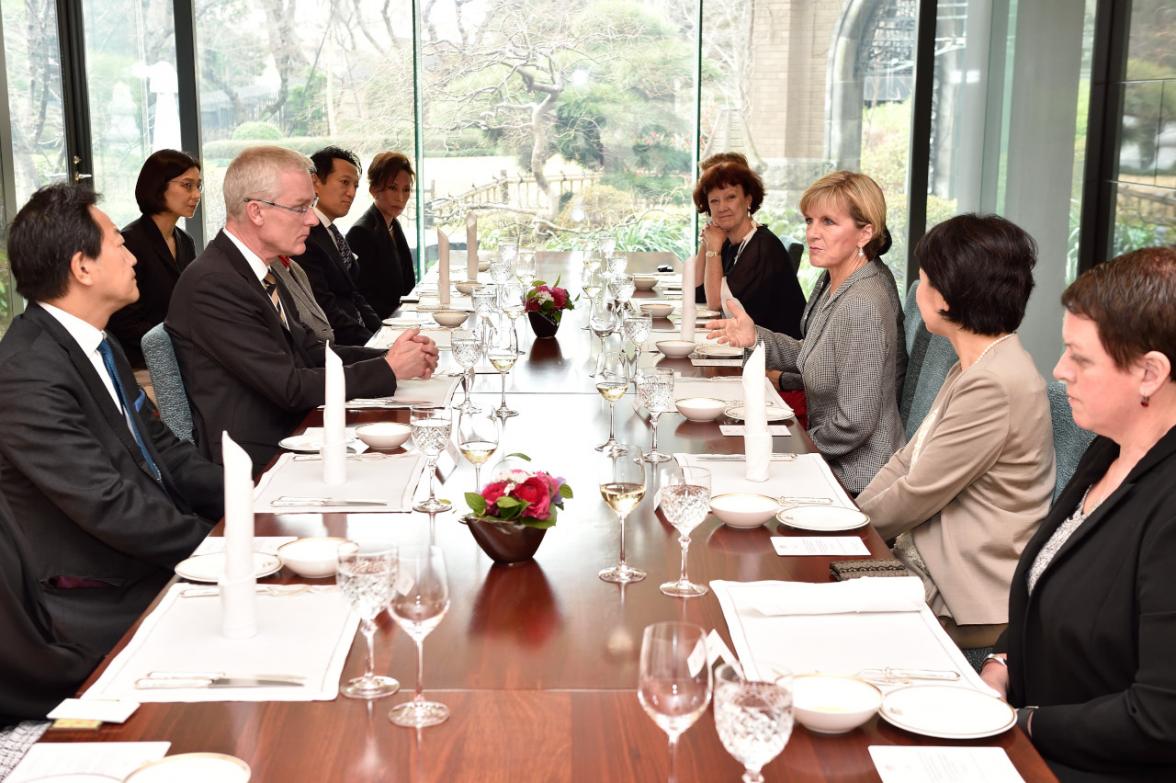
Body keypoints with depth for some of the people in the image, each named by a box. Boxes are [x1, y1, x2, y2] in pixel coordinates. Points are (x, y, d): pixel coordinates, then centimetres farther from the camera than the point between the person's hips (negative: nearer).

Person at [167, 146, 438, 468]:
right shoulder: (212, 284, -19)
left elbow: (308, 351, 14)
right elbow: (291, 388, -20)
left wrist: (394, 355, 0)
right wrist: (388, 369, -12)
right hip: (256, 463, -8)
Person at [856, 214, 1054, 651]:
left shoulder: (994, 386, -23)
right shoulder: (974, 369, 12)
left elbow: (916, 495, -18)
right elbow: (908, 460, 12)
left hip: (969, 599, -9)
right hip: (928, 558, 9)